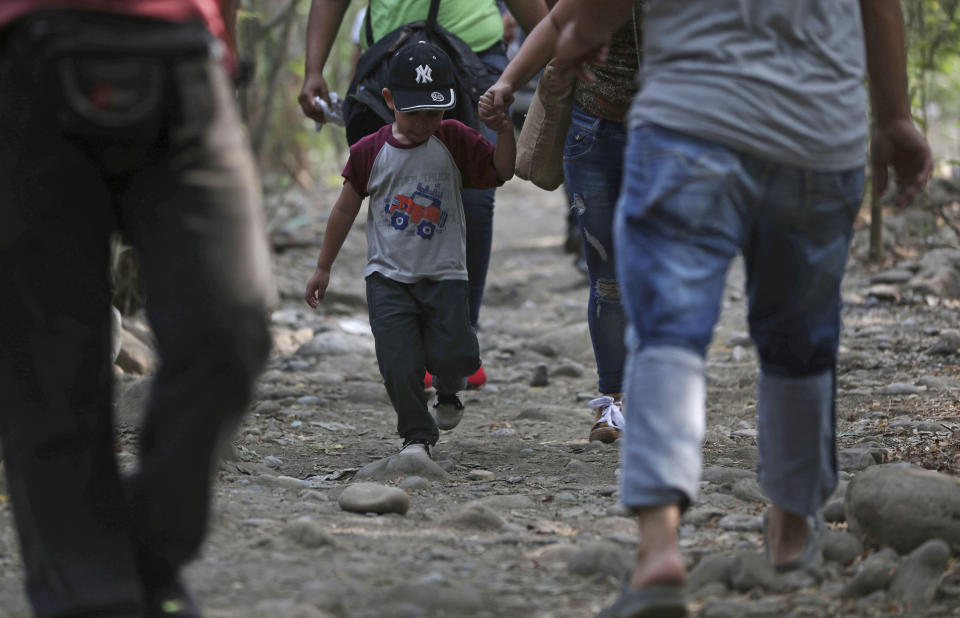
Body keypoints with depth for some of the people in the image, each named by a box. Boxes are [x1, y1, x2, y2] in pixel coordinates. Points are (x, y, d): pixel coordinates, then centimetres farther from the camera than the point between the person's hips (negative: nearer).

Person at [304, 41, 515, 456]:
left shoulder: (455, 142, -1)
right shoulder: (370, 152, -2)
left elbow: (501, 172, -1)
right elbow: (346, 208, 7)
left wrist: (504, 131, -20)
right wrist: (323, 268, 10)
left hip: (443, 274, 0)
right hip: (388, 276, 0)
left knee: (453, 355, -8)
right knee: (399, 365, -9)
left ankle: (447, 391, 28)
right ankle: (416, 434, 9)